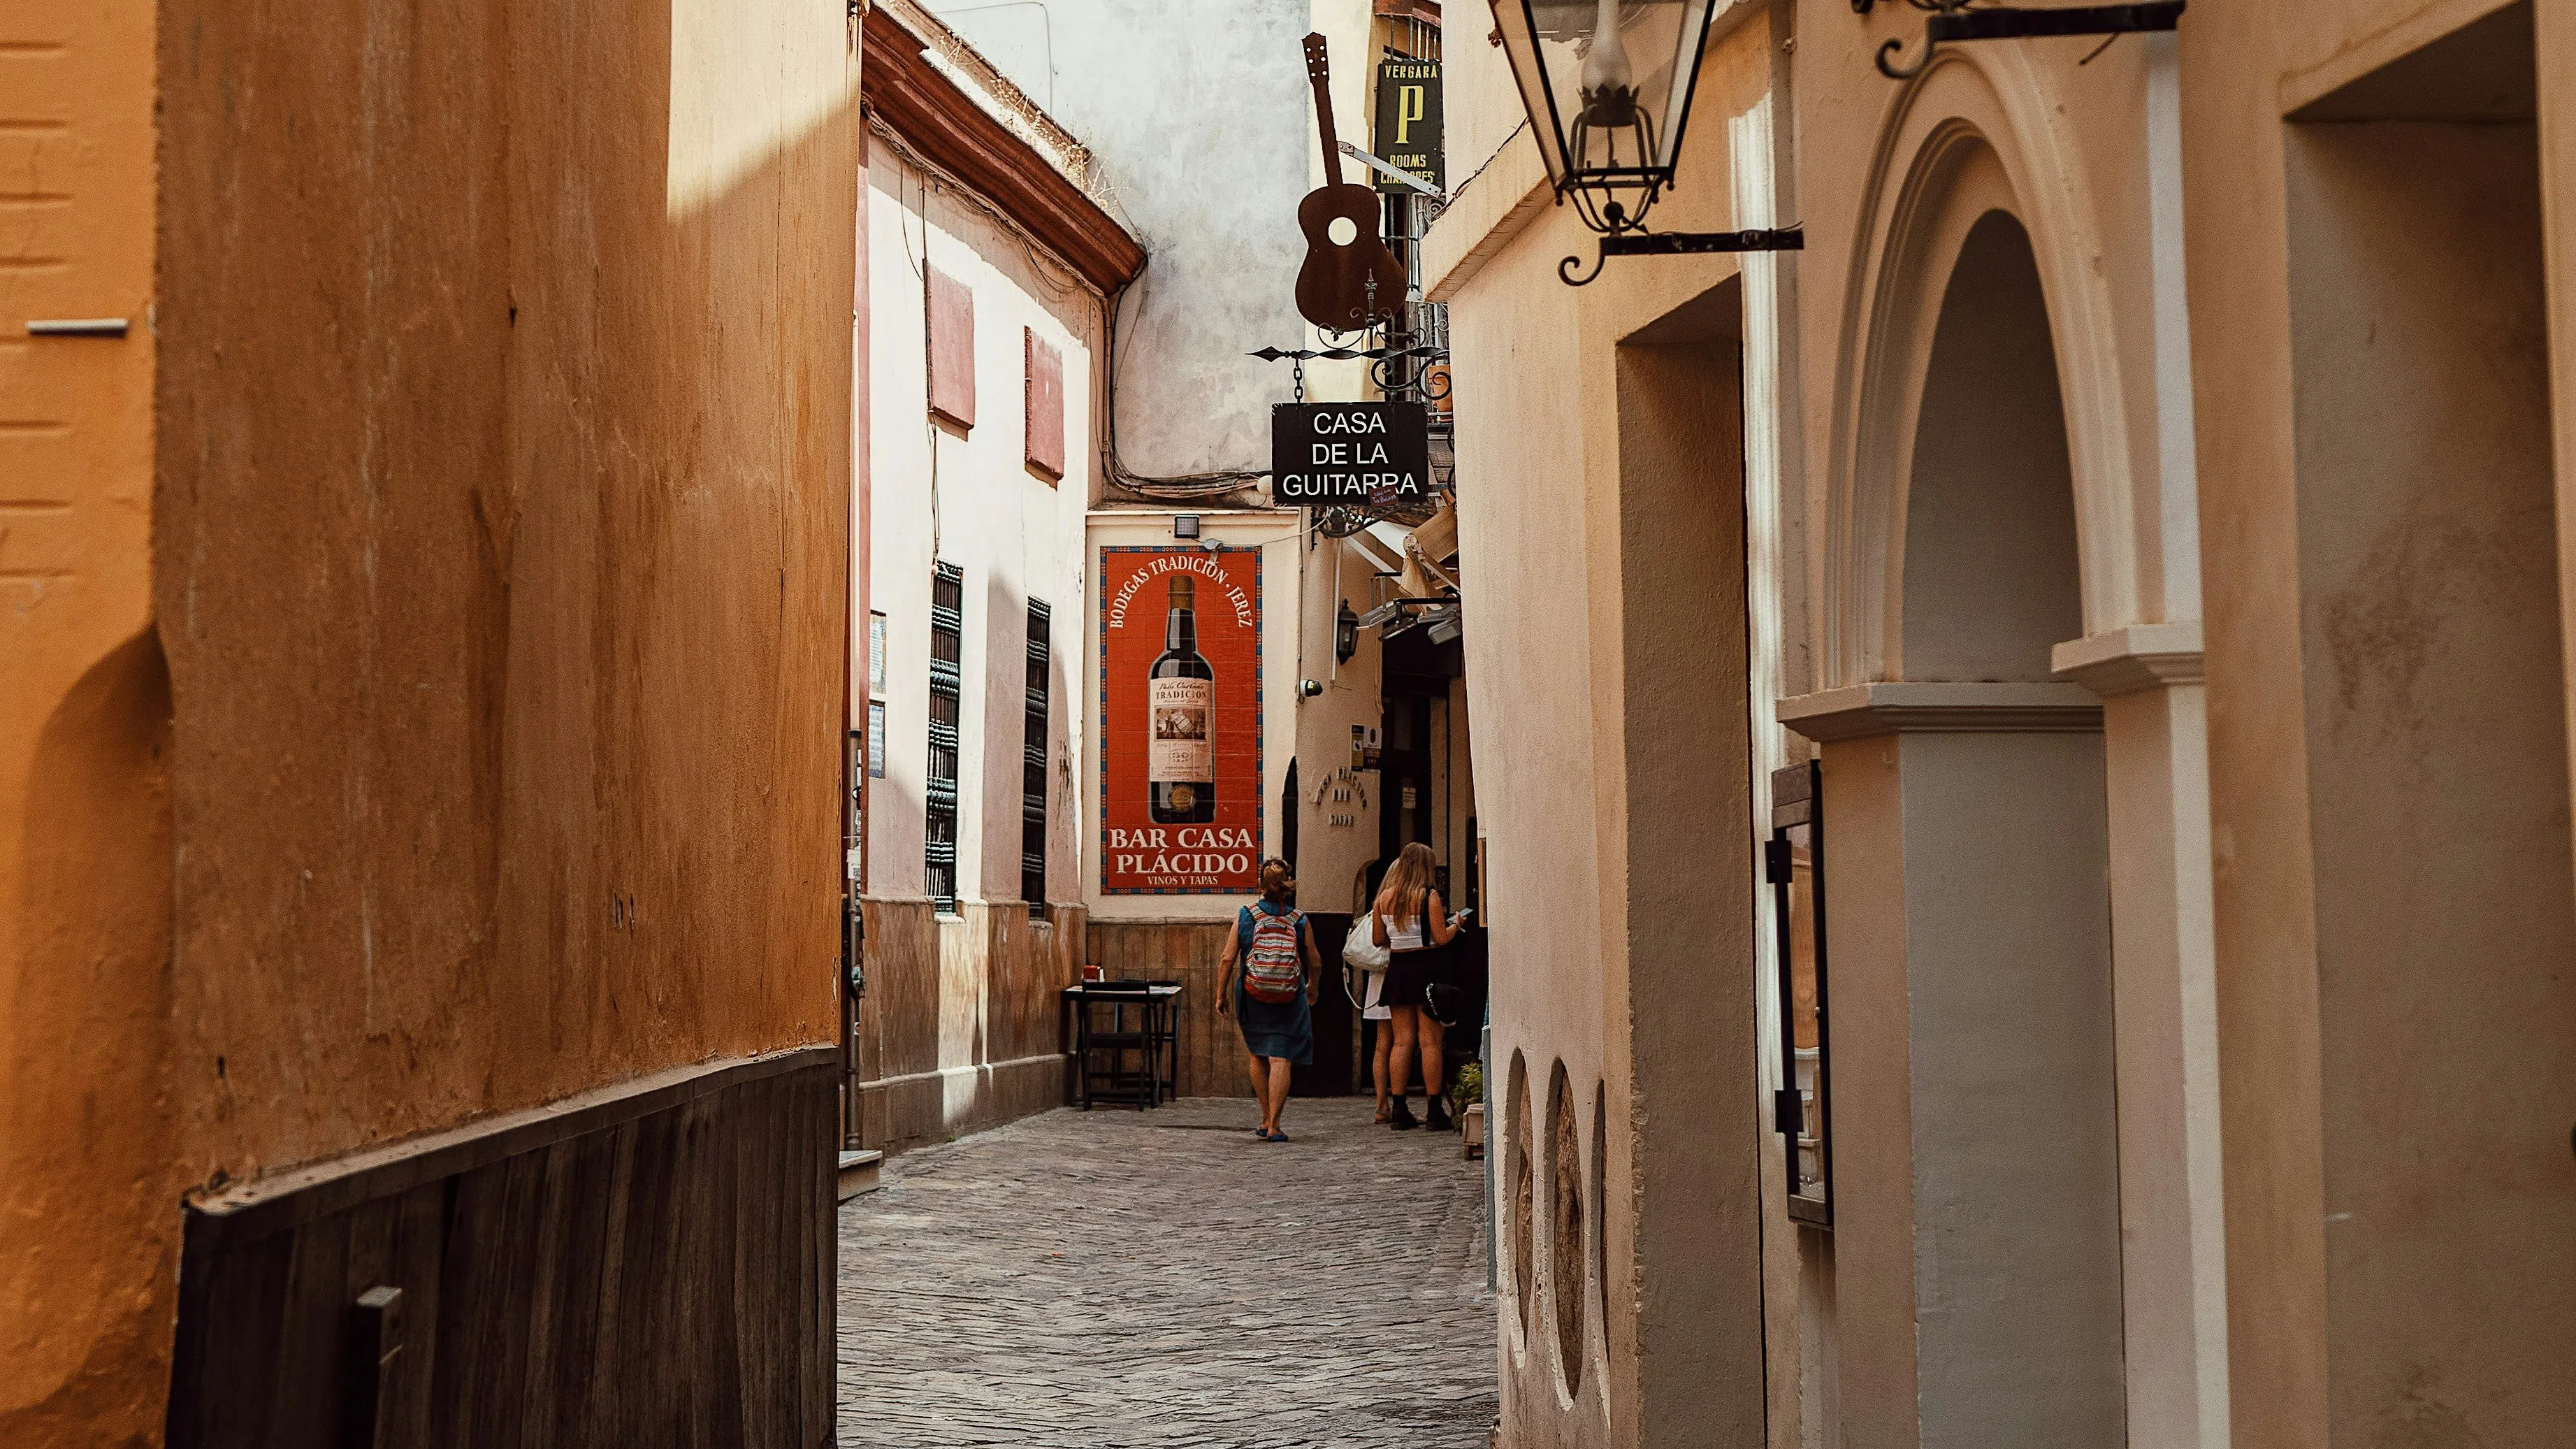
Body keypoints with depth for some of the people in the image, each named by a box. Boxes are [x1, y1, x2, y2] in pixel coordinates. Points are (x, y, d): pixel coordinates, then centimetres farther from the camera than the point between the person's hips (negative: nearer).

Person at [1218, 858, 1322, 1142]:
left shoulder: (1245, 916, -2)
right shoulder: (1299, 920, -1)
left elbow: (1228, 959, -4)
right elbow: (1315, 964, 6)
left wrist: (1221, 995, 6)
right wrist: (1313, 989, 26)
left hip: (1252, 999, 1)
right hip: (1289, 1001, -1)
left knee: (1258, 1056, 18)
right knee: (1280, 1059, -1)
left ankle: (1266, 1120, 23)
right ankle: (1273, 1126, -6)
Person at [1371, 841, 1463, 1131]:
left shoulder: (1385, 897, 5)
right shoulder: (1429, 896, -9)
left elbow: (1378, 939, 8)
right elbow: (1441, 938, -11)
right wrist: (1455, 923, 9)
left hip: (1397, 968, 4)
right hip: (1425, 968, -4)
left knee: (1402, 1041, 7)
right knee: (1429, 1042, -1)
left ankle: (1400, 1111, 6)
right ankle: (1435, 1111, 0)